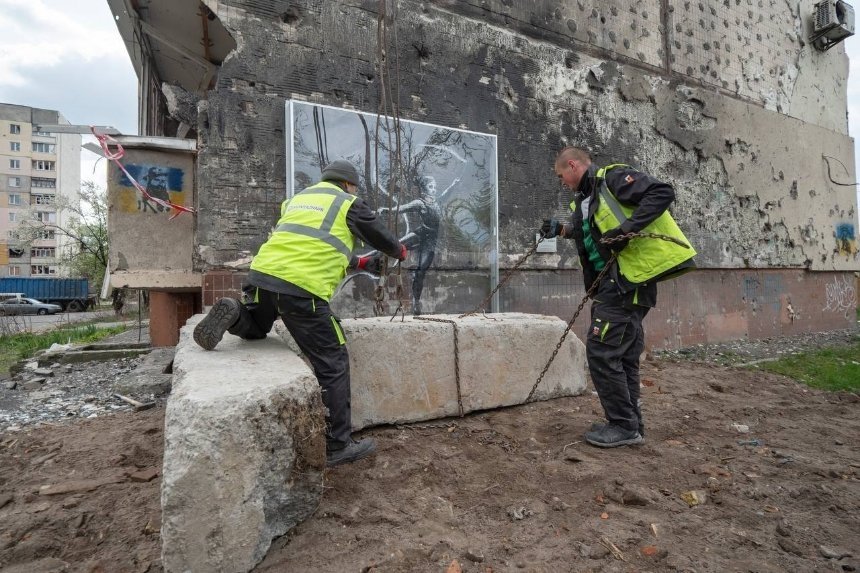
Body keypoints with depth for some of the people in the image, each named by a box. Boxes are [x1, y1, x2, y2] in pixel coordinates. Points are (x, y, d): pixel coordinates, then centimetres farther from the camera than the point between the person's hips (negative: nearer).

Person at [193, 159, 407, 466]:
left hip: (262, 272, 7)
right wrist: (399, 251, 44)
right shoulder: (349, 203, 11)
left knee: (255, 329, 35)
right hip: (302, 287, -6)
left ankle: (233, 315, 2)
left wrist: (360, 262, 43)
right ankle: (338, 446, 6)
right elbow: (380, 235, 22)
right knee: (333, 364, 2)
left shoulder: (297, 199, 29)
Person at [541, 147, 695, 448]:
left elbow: (662, 193, -16)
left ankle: (624, 425, 5)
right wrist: (561, 229, 10)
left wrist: (626, 229, -25)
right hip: (622, 284, 10)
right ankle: (631, 424, 25)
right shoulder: (586, 198, 19)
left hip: (628, 281, -10)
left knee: (601, 350, -7)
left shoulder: (613, 177, -7)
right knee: (623, 354, 14)